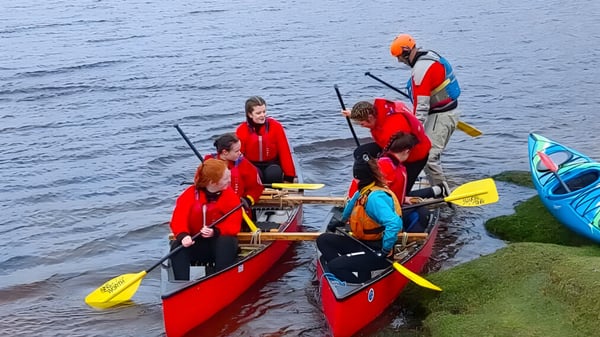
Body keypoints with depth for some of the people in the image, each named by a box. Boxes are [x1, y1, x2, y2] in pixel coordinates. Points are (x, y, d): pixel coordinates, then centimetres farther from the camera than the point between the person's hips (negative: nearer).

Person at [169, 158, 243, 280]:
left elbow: (234, 224, -13)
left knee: (226, 242, -33)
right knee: (177, 246, -27)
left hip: (220, 240, -1)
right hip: (195, 244, 1)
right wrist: (183, 235, -35)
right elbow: (178, 219, -13)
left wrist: (215, 231, -32)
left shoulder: (230, 196, -6)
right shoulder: (190, 194, -6)